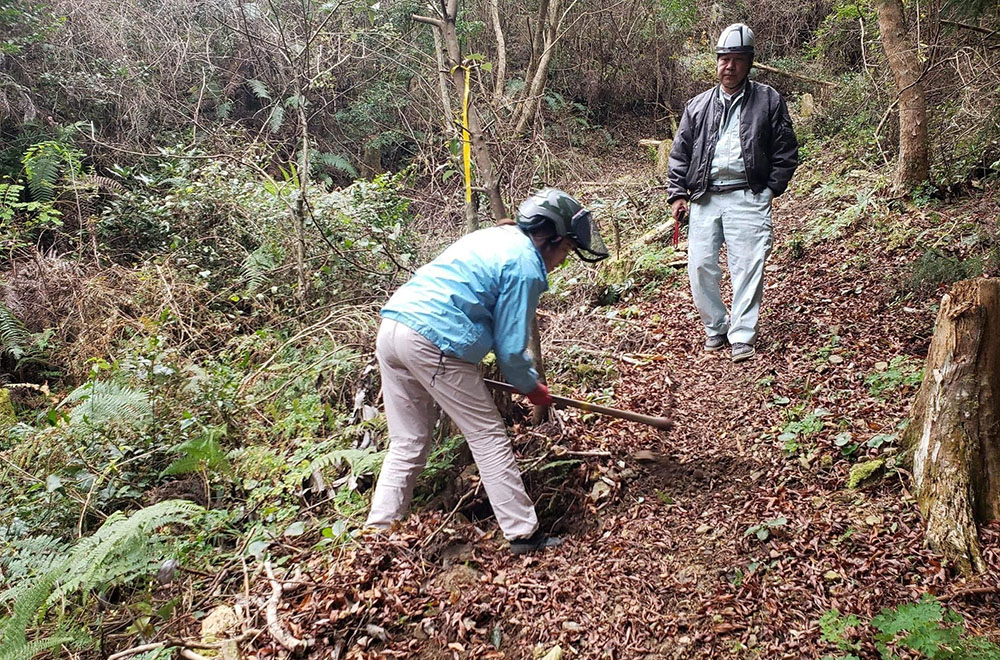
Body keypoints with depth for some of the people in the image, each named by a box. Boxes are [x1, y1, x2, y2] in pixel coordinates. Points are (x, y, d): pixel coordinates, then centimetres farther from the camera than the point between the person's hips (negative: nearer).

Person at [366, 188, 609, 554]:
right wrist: (532, 387, 15)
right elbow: (510, 348, -3)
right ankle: (523, 534, 12)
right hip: (434, 342, -9)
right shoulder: (527, 267, -4)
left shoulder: (492, 236, 22)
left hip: (390, 328, 9)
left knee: (407, 444, 17)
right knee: (489, 437, 4)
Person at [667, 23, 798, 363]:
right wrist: (677, 193, 5)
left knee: (747, 266, -5)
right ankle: (715, 327, 18)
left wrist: (771, 189, -1)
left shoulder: (768, 100, 8)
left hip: (747, 197, -2)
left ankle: (742, 336, 2)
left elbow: (786, 152, 8)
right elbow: (679, 153, 14)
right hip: (704, 197, 3)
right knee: (700, 265, 0)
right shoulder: (698, 105, 15)